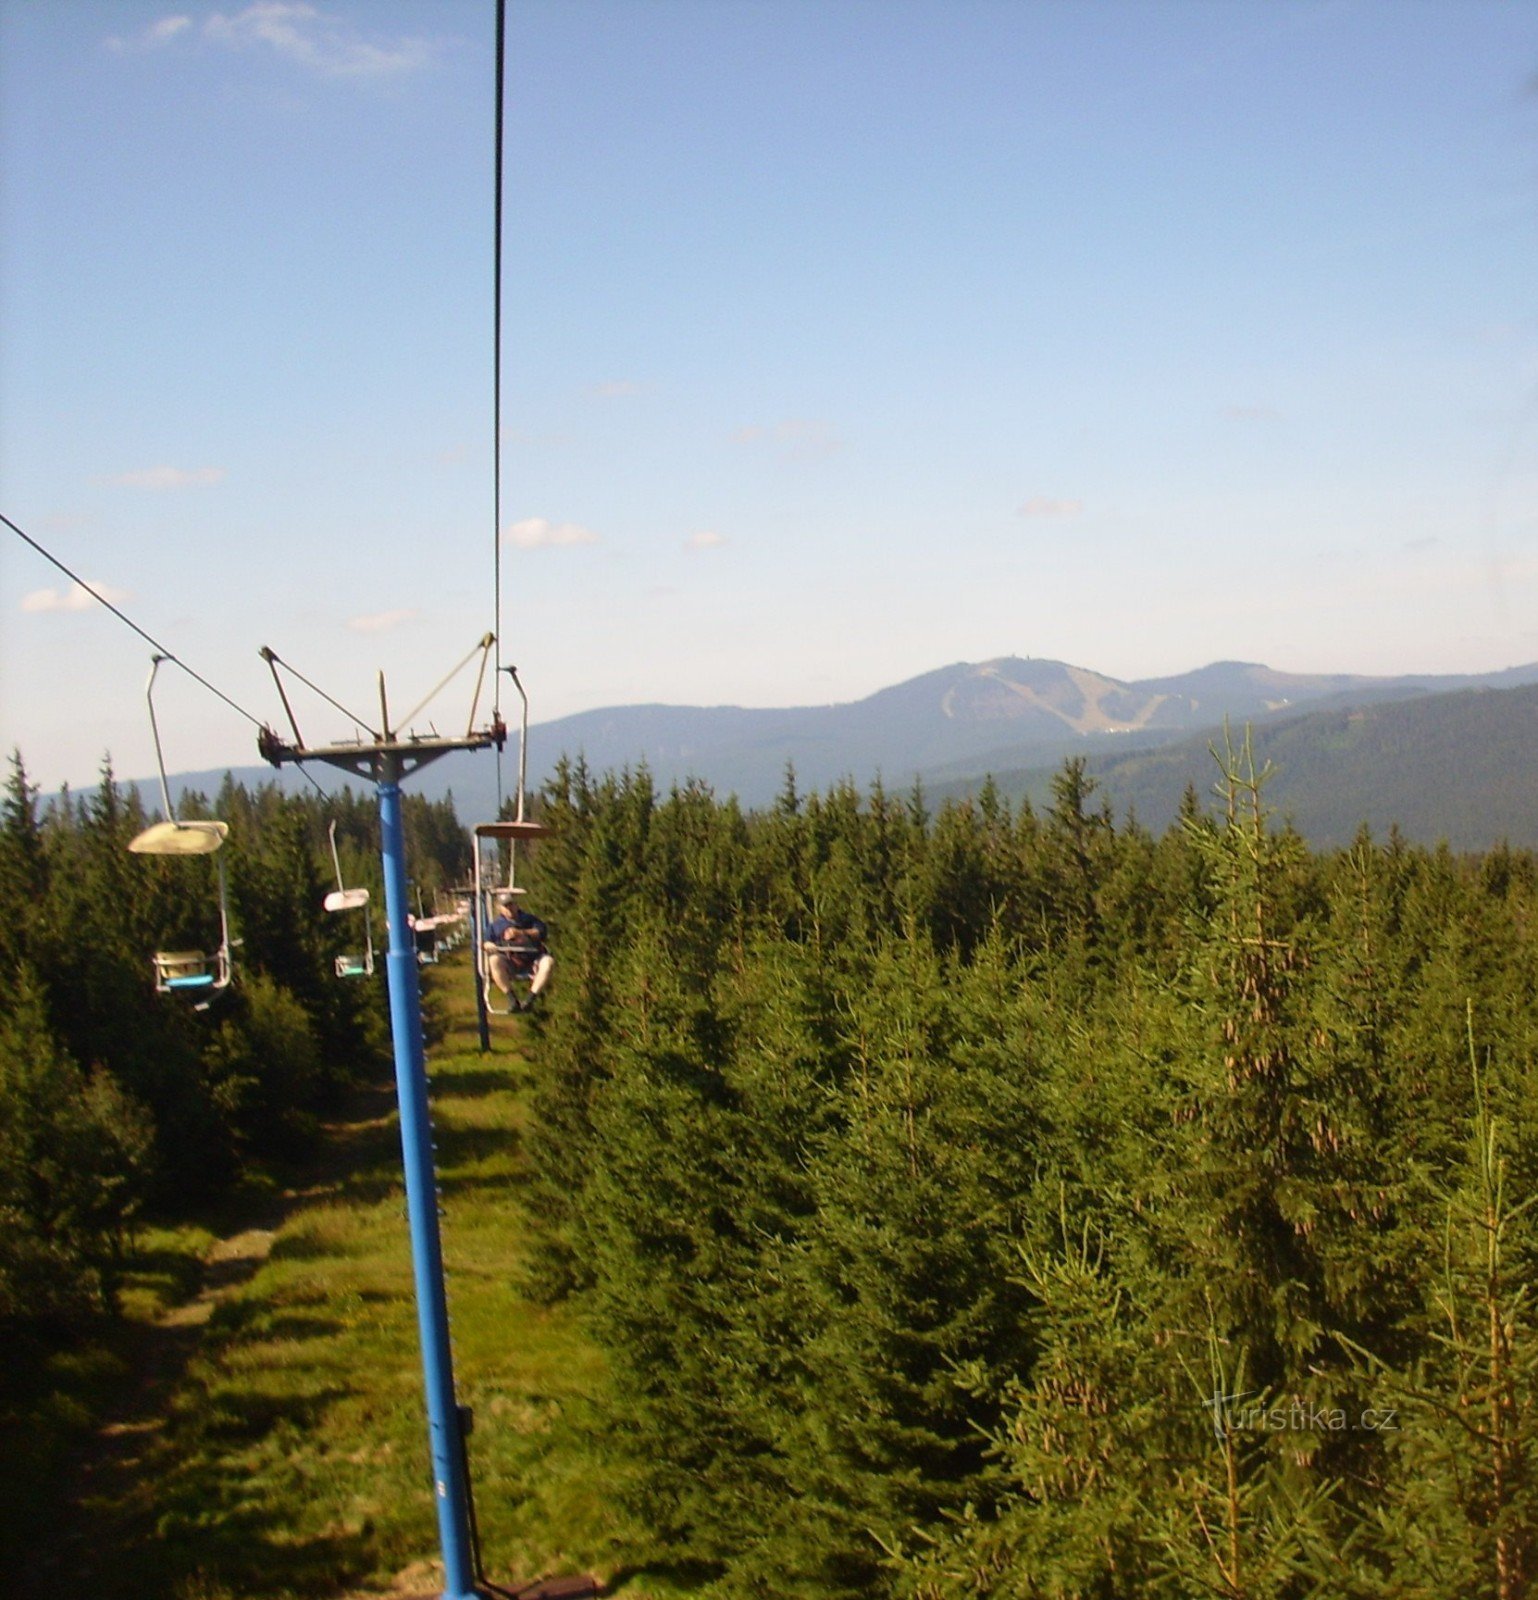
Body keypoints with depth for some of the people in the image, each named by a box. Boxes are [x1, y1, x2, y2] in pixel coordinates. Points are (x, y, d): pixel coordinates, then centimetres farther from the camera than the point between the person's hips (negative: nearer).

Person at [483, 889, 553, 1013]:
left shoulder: (528, 918, 23)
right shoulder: (496, 924, 23)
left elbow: (540, 932, 6)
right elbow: (487, 942, 12)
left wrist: (520, 933, -5)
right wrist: (489, 945, -13)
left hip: (531, 960, 1)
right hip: (509, 964, -1)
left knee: (548, 961, -32)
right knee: (494, 960, -35)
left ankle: (531, 998, -33)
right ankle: (511, 998, -34)